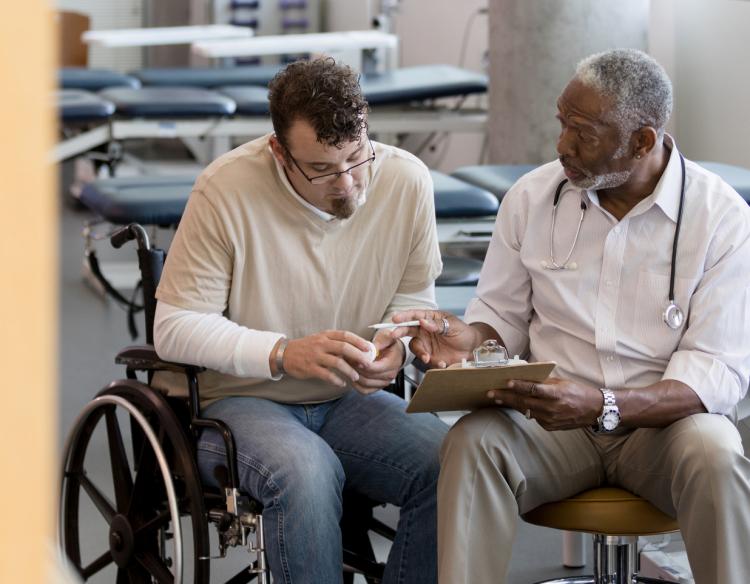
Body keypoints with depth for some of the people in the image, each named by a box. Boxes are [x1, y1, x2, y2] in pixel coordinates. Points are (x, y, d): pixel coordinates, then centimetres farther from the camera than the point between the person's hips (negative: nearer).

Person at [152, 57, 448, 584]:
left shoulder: (407, 181, -5)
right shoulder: (227, 190, -16)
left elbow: (415, 297, 11)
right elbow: (175, 328, -13)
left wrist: (396, 345, -13)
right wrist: (283, 354, -27)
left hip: (348, 400, 4)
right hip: (233, 398, -4)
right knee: (306, 470, -37)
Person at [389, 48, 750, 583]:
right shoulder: (532, 197, 2)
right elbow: (504, 315, 14)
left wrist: (602, 407, -28)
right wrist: (468, 339, -12)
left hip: (663, 419, -2)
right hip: (551, 417, 2)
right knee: (471, 443, -30)